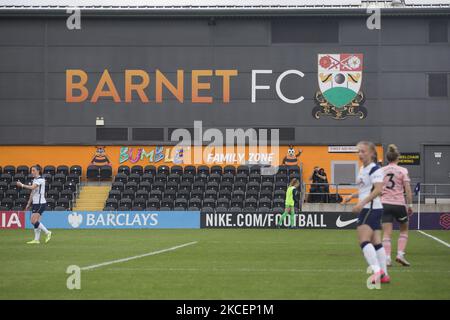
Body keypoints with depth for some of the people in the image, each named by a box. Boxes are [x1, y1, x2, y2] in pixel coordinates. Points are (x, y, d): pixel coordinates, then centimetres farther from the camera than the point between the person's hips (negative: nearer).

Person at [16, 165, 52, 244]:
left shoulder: (40, 180, -12)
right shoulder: (35, 180, 15)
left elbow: (32, 187, -28)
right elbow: (32, 193, 20)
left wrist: (22, 185, -26)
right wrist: (29, 204, 19)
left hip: (40, 203, -9)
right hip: (35, 203, 9)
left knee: (34, 221, -14)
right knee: (35, 222, 4)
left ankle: (47, 232, -3)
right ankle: (36, 240, 5)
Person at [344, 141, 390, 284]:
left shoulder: (375, 169, -12)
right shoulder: (362, 169, 17)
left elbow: (378, 190, -23)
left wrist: (362, 203, -28)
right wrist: (352, 196, 18)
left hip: (371, 208, -10)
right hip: (368, 209, 10)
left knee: (364, 240, -17)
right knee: (376, 242, 7)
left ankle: (377, 270, -23)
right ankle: (383, 275, 7)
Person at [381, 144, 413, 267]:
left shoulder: (381, 171, 5)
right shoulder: (402, 171, -2)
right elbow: (408, 190, -7)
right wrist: (410, 205, -1)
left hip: (385, 204, 2)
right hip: (399, 204, -2)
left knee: (387, 233, 2)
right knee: (404, 230, 18)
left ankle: (387, 258, -10)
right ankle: (400, 254, 4)